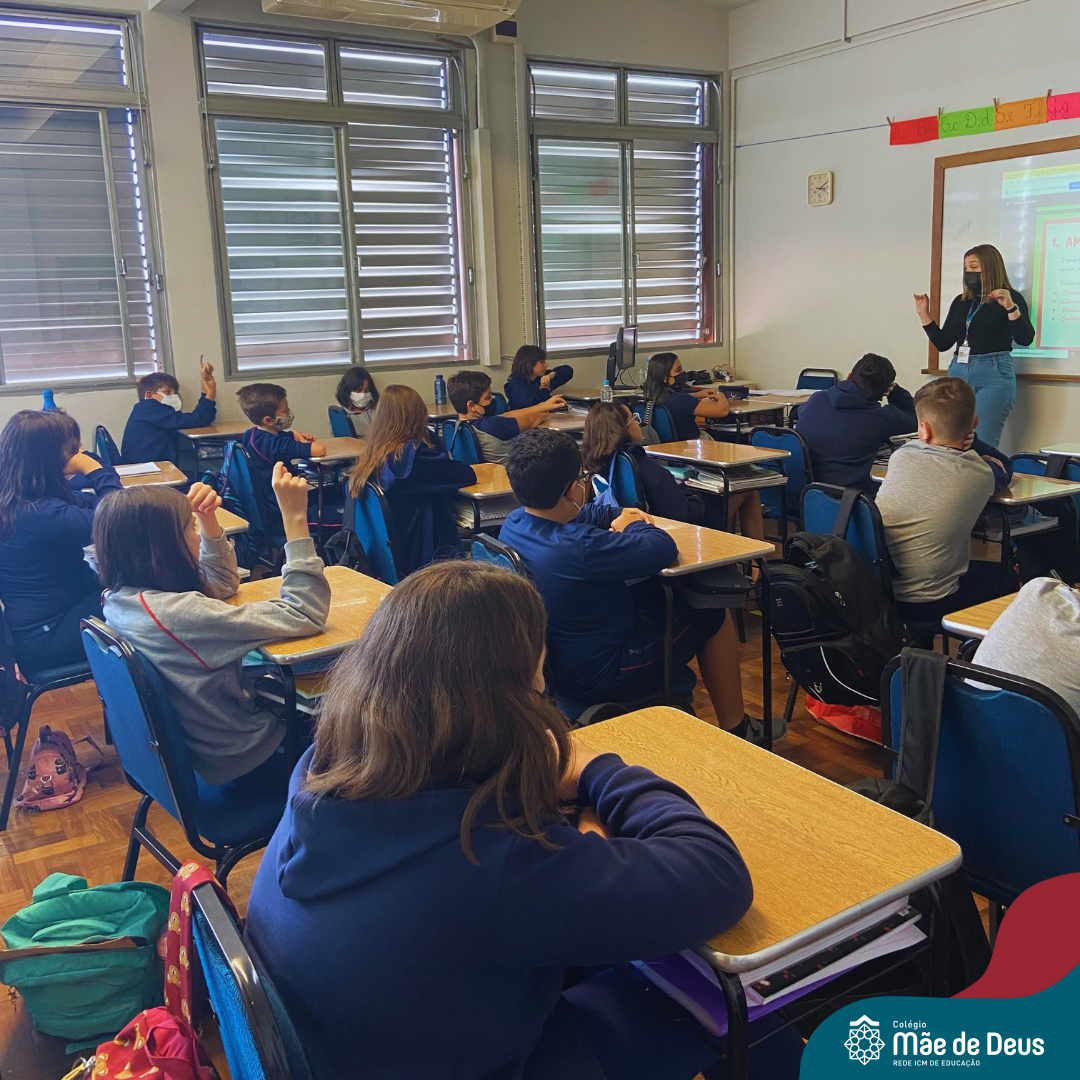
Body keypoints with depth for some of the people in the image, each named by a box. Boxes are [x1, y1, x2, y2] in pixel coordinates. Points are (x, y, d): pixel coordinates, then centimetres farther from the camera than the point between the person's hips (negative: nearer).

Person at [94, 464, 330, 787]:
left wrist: (208, 520, -8)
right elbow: (304, 615, -34)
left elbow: (223, 584, 7)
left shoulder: (120, 597, -9)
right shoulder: (176, 613, -36)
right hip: (229, 756, -8)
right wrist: (295, 517, -33)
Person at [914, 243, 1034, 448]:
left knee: (982, 445, -11)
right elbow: (943, 344, 13)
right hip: (958, 373, 6)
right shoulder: (960, 302, 15)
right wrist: (924, 315, 6)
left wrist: (1010, 307, -25)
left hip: (993, 374, -6)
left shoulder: (1011, 298, 0)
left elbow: (1025, 339, -12)